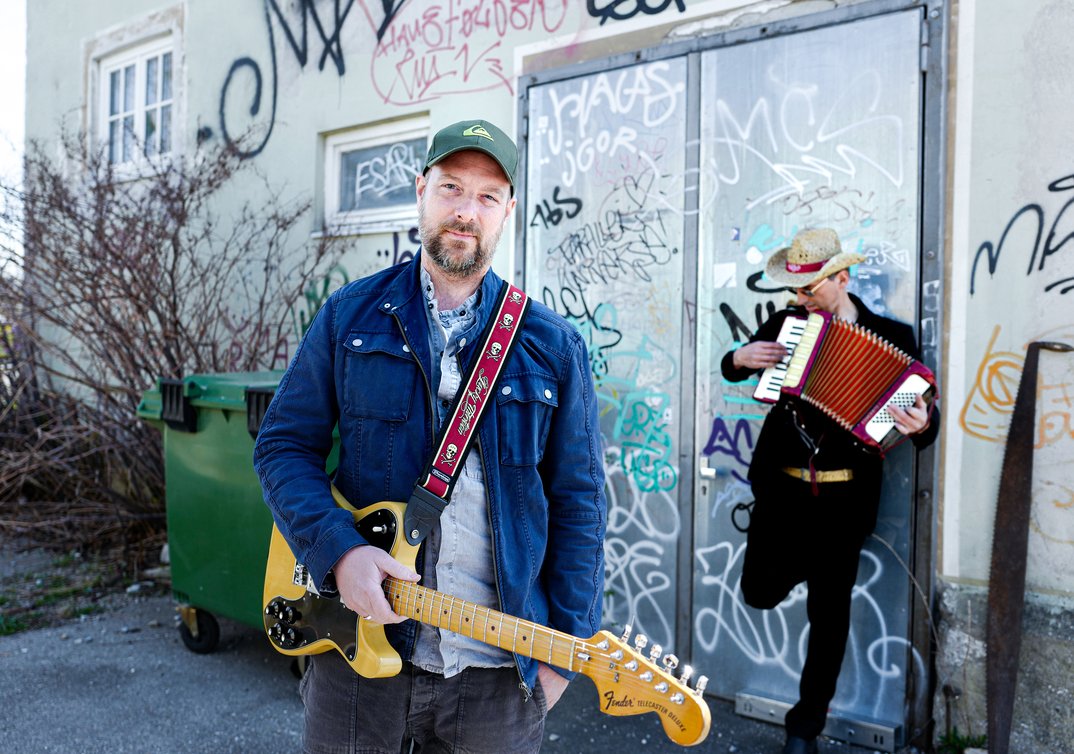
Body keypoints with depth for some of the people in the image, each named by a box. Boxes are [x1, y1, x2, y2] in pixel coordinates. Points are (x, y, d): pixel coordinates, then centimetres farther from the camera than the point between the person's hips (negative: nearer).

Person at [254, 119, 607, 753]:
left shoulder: (554, 348, -1)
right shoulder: (350, 316, 1)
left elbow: (578, 502, 1)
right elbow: (285, 445, 2)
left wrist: (565, 649, -3)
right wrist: (338, 549, -14)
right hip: (360, 648, 1)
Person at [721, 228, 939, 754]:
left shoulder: (891, 336, -4)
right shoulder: (785, 323, 3)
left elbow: (919, 411, -3)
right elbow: (731, 368, 16)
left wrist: (921, 425, -27)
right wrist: (740, 359, -8)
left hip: (843, 499, -2)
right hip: (780, 487, 2)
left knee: (829, 611, 8)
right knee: (760, 592, 4)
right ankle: (805, 558, 39)